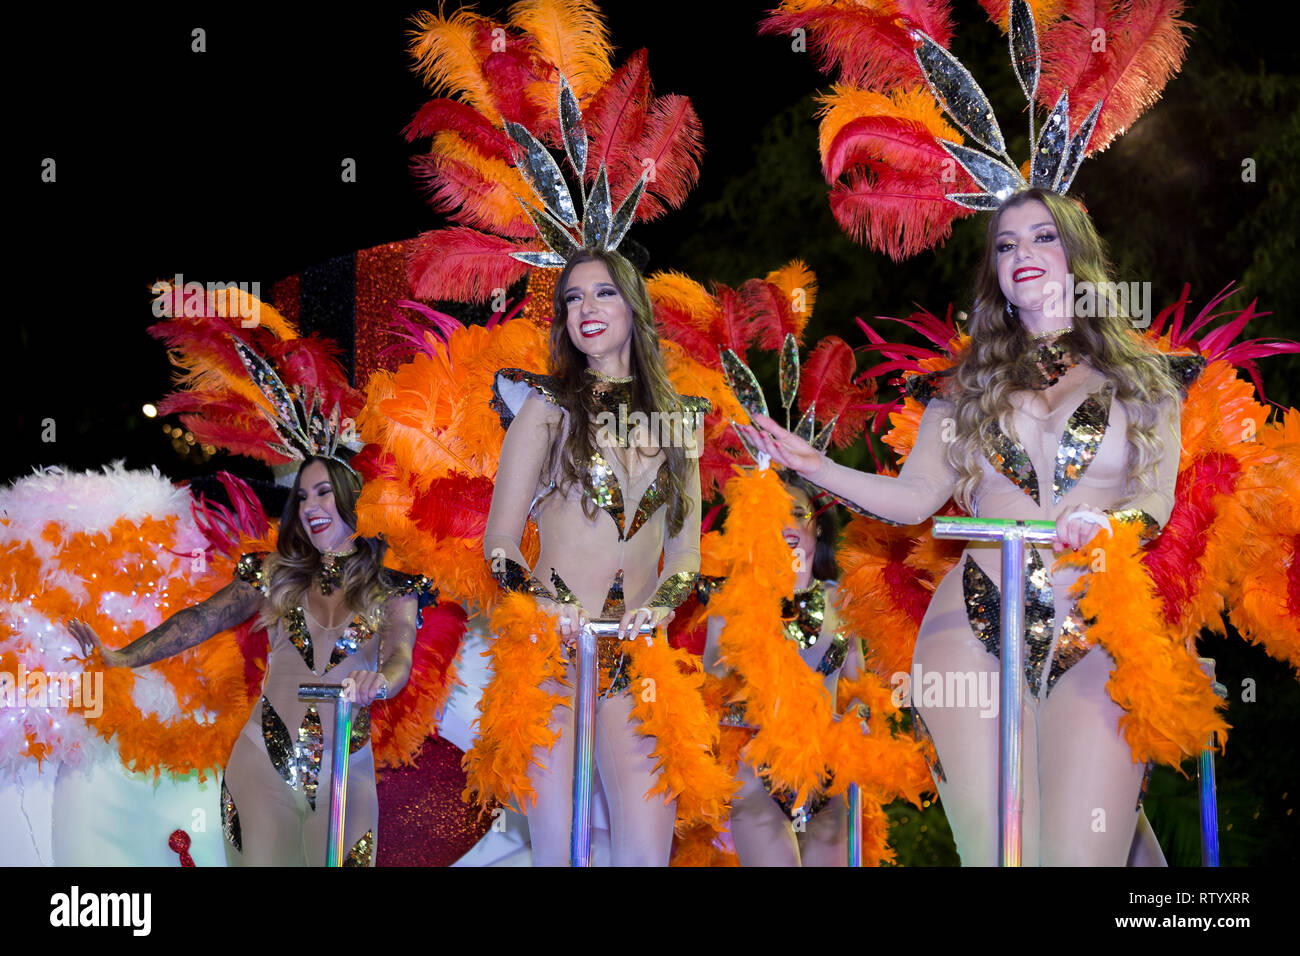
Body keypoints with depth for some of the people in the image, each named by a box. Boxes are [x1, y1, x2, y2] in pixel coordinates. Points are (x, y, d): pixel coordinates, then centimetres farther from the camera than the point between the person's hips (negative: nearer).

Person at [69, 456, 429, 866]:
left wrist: (378, 682, -37)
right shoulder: (276, 574, 7)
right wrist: (124, 657, -12)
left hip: (345, 771, -1)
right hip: (265, 763, 1)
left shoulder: (392, 589, 2)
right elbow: (203, 619, 0)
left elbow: (399, 657, -13)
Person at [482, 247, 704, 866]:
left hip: (639, 653, 3)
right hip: (553, 646, -3)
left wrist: (660, 606, -7)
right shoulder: (548, 405, 5)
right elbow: (499, 541, 1)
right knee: (557, 847, -8)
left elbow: (686, 548, 13)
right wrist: (545, 603, -17)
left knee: (647, 850, -7)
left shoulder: (677, 419, 14)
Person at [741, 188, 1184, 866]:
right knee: (996, 853, -7)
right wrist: (815, 466, -3)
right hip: (977, 632, 1)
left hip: (1099, 638, -1)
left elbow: (1157, 500, 4)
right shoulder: (968, 384, 16)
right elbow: (913, 498, 10)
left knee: (1079, 855, -11)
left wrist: (1102, 523, -17)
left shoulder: (1138, 380, 12)